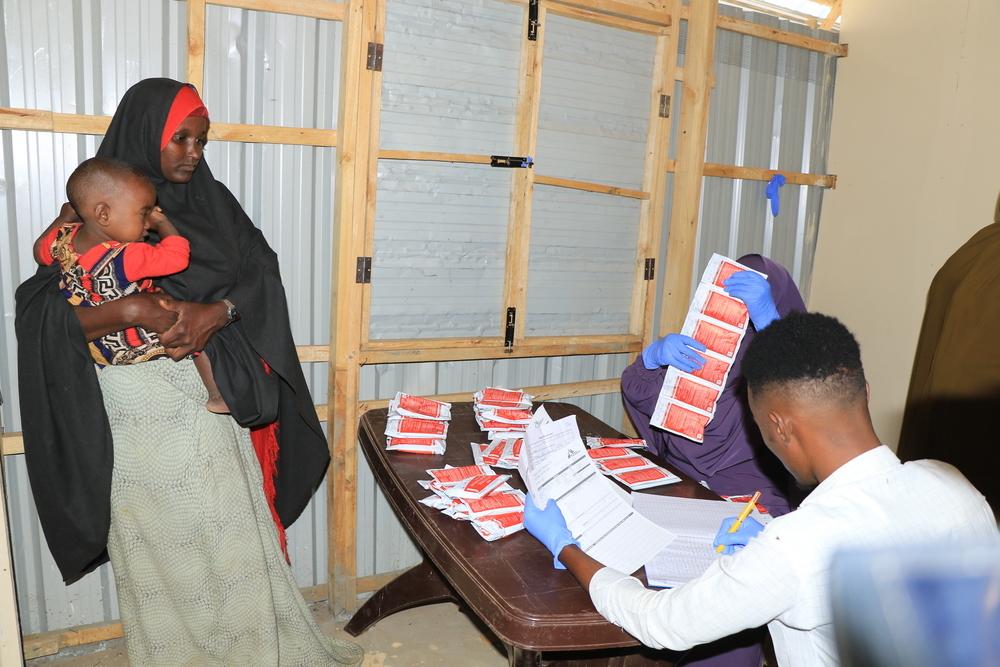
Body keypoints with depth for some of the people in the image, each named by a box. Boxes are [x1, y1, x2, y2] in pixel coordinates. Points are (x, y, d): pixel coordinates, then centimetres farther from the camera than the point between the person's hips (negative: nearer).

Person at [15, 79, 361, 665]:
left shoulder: (212, 200, 8)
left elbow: (264, 272, 0)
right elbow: (36, 311, -10)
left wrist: (217, 311, -19)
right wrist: (130, 310, -26)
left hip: (215, 402, 3)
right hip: (139, 414, -3)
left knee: (235, 536, 10)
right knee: (159, 547, 8)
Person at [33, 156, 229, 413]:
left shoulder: (63, 238, -10)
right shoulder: (125, 258, -35)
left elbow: (41, 251, 13)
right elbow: (178, 256, -30)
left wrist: (64, 216, 27)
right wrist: (161, 222, -14)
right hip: (138, 351, -8)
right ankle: (219, 397, -6)